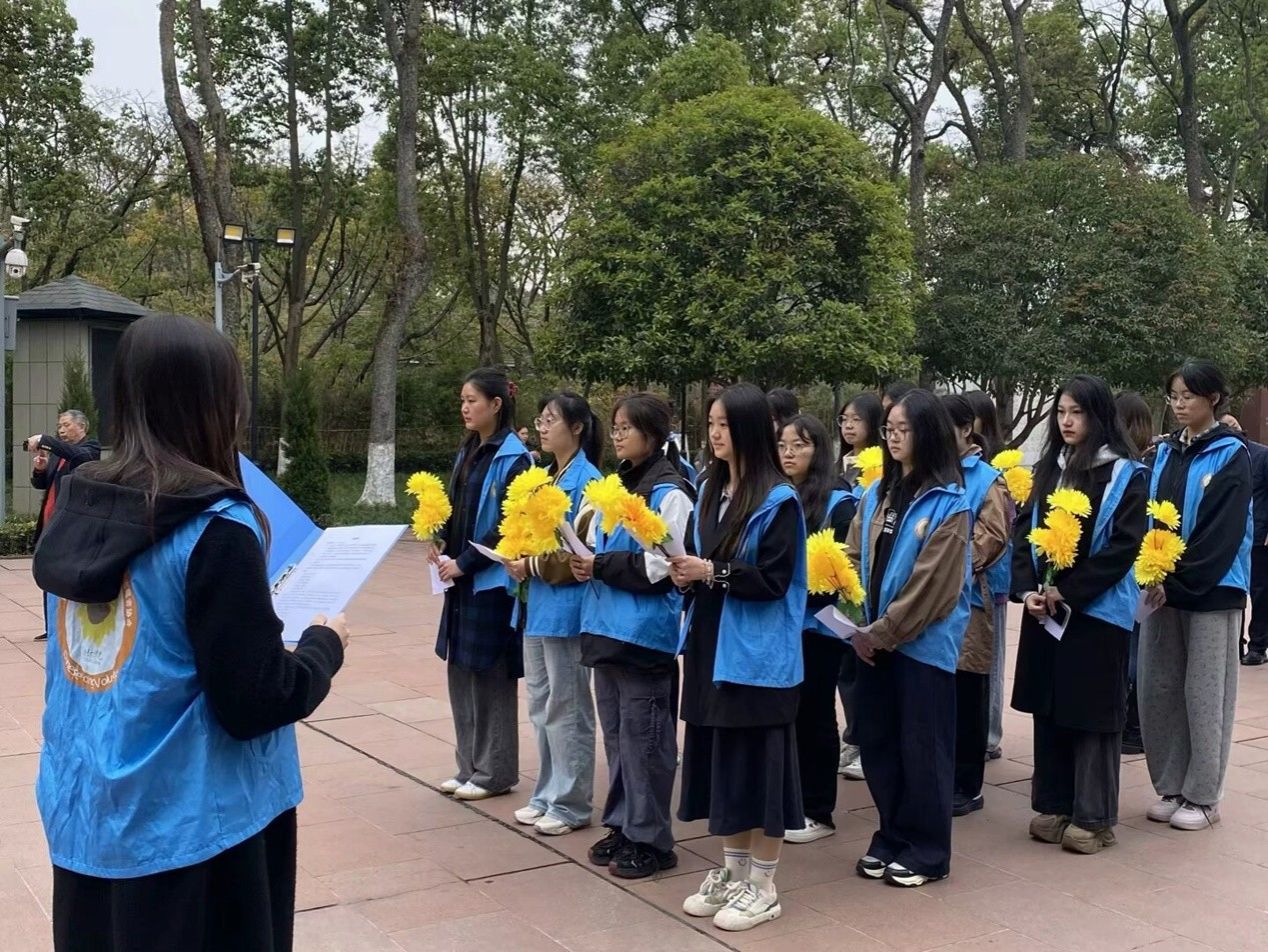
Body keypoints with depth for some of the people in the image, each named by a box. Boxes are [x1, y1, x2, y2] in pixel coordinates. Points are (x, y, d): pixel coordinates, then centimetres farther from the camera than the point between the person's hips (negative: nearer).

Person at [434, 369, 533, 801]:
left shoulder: (514, 458, -12)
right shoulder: (468, 452, 13)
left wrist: (463, 562, -16)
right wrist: (441, 541, 0)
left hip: (492, 582, -8)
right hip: (462, 580, 8)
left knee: (490, 676, 1)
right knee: (461, 673, 13)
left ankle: (494, 772, 13)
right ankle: (470, 766, 24)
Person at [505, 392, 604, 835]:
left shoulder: (587, 481, -12)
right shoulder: (547, 477, 13)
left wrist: (532, 565, -16)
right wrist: (519, 561, 1)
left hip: (567, 604, -9)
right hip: (538, 603, 9)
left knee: (566, 709, 1)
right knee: (541, 705, 15)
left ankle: (571, 803, 13)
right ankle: (548, 795, 26)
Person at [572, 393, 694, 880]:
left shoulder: (669, 492, -11)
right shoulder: (613, 486, 13)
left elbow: (661, 565, -19)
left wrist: (601, 566, -17)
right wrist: (585, 562, -1)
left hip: (645, 630, -8)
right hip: (607, 625, 8)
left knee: (641, 736, -1)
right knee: (615, 732, 15)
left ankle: (650, 839, 10)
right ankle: (622, 826, 27)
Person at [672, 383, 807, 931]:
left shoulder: (778, 500, -12)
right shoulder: (710, 490, 10)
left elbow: (775, 579, -17)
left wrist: (713, 572, -22)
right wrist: (688, 574, -4)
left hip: (758, 652, -7)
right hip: (712, 644, 7)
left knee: (758, 762, 2)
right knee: (721, 760, 14)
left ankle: (762, 886, 15)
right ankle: (732, 870, 28)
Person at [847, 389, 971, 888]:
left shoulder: (948, 504, -12)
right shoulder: (877, 493, 8)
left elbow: (931, 586, -16)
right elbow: (855, 560, 8)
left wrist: (882, 633, -14)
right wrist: (859, 626, -4)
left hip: (923, 642, -6)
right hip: (874, 639, 6)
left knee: (922, 747, 5)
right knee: (877, 741, 12)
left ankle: (926, 851, 18)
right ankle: (892, 837, 28)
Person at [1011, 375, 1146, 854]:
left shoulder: (1125, 474, -6)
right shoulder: (1046, 469, 10)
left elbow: (1124, 546, -14)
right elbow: (1024, 532, 8)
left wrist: (1067, 592, -17)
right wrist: (1028, 589, -8)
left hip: (1097, 611, -5)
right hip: (1044, 608, 5)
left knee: (1091, 711, 1)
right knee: (1049, 708, 11)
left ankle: (1094, 817, 11)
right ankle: (1053, 805, 22)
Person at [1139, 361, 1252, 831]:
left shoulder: (1231, 455, -7)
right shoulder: (1165, 452, 11)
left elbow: (1223, 532, -14)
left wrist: (1178, 583, -17)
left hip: (1211, 591, -5)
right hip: (1164, 586, 5)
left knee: (1204, 694, 2)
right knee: (1158, 690, 7)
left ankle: (1203, 796, 13)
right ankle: (1171, 787, 20)